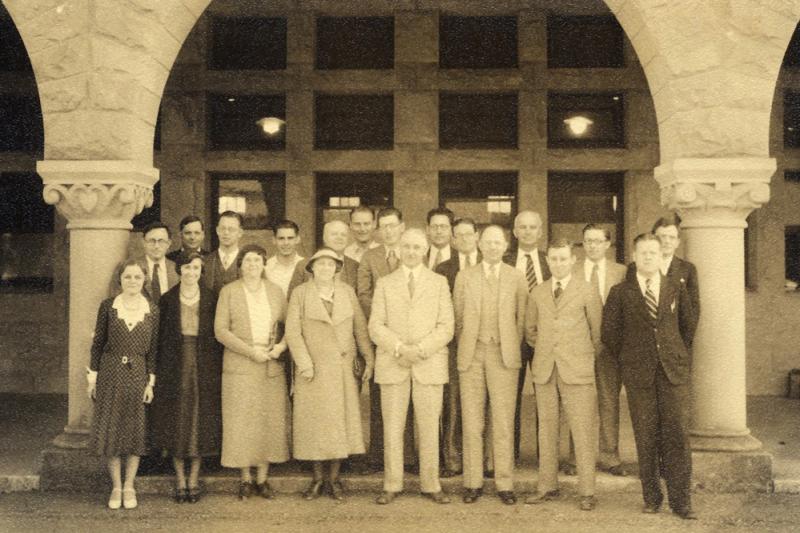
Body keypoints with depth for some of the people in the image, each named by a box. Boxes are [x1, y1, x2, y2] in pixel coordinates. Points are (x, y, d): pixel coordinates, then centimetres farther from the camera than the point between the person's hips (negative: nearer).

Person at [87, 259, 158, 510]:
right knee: (111, 429, 4)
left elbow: (154, 348, 2)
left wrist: (151, 382, -2)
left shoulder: (152, 310, 0)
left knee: (136, 430, 4)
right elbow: (98, 343, 3)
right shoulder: (108, 306, 0)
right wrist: (92, 376, 0)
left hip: (138, 375, 0)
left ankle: (129, 487, 17)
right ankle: (116, 487, 17)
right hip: (111, 373, 0)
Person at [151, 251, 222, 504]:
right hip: (174, 366, 0)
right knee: (176, 423, 3)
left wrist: (218, 368, -4)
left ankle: (194, 479, 13)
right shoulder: (167, 300, 3)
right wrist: (159, 371, -2)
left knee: (200, 422, 2)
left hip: (204, 367, 0)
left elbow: (217, 335, 3)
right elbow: (160, 337, 4)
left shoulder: (210, 299, 3)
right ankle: (180, 480, 14)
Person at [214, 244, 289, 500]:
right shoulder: (228, 292, 2)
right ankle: (245, 479, 10)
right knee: (242, 423, -2)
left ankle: (262, 479, 11)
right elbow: (220, 330, -5)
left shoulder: (275, 291, 11)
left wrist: (282, 345, -8)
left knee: (270, 421, 1)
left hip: (271, 367, 2)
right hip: (240, 366, -2)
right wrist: (250, 350, -13)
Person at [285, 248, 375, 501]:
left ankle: (334, 479, 14)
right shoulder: (300, 293, 0)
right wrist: (304, 364, -12)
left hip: (343, 368, 2)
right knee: (314, 422, 3)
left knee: (339, 421, 3)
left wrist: (369, 359, 2)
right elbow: (293, 332, -5)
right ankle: (317, 479, 15)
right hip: (313, 368, -2)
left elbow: (360, 328, 7)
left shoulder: (347, 292, 7)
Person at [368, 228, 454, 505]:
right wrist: (399, 347, -13)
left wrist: (419, 350, -12)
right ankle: (391, 485, 10)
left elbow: (446, 327, 1)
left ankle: (431, 485, 10)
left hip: (429, 364, 0)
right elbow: (375, 326, 2)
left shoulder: (439, 282, 10)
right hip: (392, 365, 0)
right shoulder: (385, 283, 11)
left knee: (429, 428, 1)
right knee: (392, 428, 1)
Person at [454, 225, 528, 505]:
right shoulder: (464, 277, 8)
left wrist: (511, 348, 9)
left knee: (504, 421, -1)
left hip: (504, 355, -1)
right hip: (472, 354, 1)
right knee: (472, 421, 2)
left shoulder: (517, 278, 6)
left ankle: (504, 484, 6)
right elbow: (458, 317, 11)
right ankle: (473, 482, 10)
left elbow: (522, 317, 10)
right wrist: (465, 348, 9)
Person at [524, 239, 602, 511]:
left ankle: (587, 492, 2)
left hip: (577, 370, -3)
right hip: (544, 370, 4)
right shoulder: (537, 293, 11)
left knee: (582, 432, -4)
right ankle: (547, 486, 16)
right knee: (546, 430, 7)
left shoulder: (587, 292, 0)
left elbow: (598, 332, 7)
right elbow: (530, 330, 22)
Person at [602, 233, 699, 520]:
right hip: (638, 375, -1)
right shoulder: (620, 293, 3)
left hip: (674, 370, 1)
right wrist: (628, 362, 7)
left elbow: (689, 325, 18)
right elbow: (609, 333, 6)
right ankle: (651, 497, 14)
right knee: (646, 438, 3)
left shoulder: (678, 290, 8)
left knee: (678, 435, -3)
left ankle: (681, 501, 5)